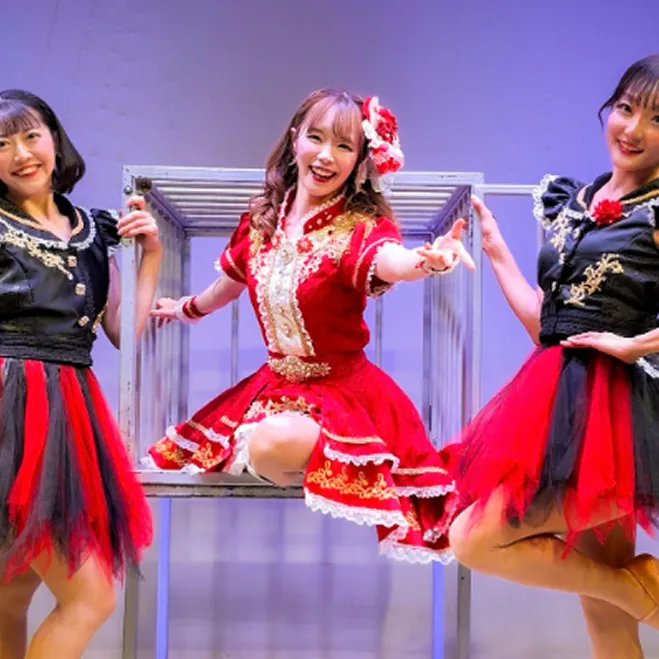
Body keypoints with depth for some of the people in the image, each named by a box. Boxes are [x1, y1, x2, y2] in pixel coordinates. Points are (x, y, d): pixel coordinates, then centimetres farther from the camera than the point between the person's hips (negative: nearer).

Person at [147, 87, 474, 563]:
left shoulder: (361, 228, -15)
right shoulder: (262, 223, 2)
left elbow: (391, 261, -40)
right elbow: (231, 283, 22)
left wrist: (429, 259, -63)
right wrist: (184, 309, 40)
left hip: (340, 389, -7)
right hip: (276, 382, 7)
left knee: (274, 444, -36)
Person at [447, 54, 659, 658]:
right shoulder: (572, 203, 13)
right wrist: (496, 251, 18)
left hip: (610, 409, -7)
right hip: (560, 401, 7)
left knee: (475, 542, -10)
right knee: (602, 607, 14)